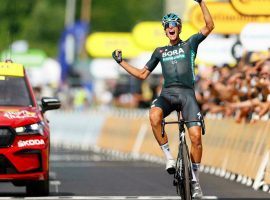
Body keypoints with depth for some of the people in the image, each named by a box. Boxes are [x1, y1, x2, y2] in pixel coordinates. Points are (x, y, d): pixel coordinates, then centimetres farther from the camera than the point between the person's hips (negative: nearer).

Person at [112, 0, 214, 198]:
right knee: (154, 116, -35)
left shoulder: (189, 44, 14)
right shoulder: (160, 52, 22)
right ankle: (168, 156, -21)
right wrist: (121, 62, 22)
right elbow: (142, 74, 26)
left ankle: (195, 180, -2)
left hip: (187, 93, -2)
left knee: (196, 136, -17)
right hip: (167, 93, 2)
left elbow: (210, 26, 1)